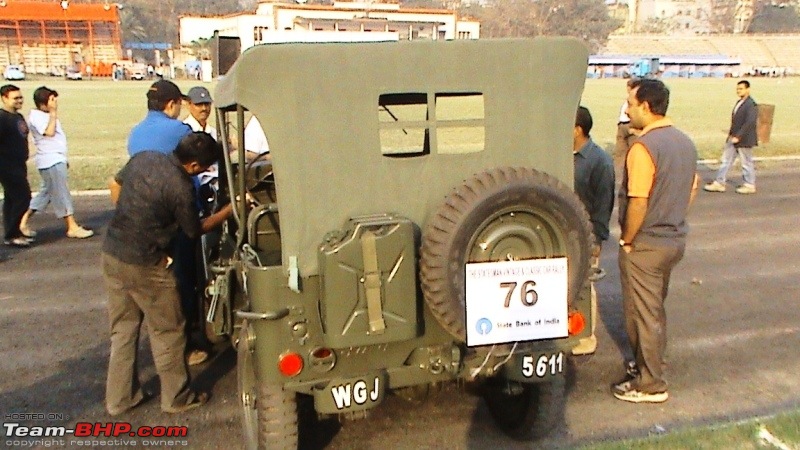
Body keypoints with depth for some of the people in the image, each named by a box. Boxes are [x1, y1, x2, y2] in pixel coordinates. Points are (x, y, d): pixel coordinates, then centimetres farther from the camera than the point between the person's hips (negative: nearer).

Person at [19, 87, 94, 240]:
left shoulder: (46, 115, 17)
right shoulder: (36, 116, -12)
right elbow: (49, 132, -26)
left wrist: (63, 159, 22)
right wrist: (53, 112, -19)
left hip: (56, 160, 10)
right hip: (50, 161, -10)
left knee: (46, 192, 15)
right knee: (61, 194, -5)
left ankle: (23, 221, 21)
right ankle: (72, 227, 1)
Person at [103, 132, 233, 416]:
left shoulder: (143, 157, 1)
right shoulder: (180, 188, -20)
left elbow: (114, 186, 15)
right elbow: (195, 230, -5)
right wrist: (230, 209, 3)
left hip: (111, 253, 8)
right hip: (144, 265, -7)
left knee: (123, 329, 19)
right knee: (167, 332, 9)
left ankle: (119, 398, 28)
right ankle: (177, 398, 21)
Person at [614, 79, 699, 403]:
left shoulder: (643, 147, -22)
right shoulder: (685, 142, 6)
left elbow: (638, 202, -25)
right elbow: (692, 187, 15)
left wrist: (626, 240, -13)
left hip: (645, 244, -9)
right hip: (675, 240, 9)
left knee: (643, 313, 4)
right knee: (656, 308, 22)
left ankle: (650, 384, 15)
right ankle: (649, 364, 38)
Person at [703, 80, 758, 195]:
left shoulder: (751, 105, -17)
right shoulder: (739, 103, 10)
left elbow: (750, 123, -24)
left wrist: (738, 136, -25)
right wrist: (732, 134, 11)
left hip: (744, 139, -9)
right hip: (733, 138, 9)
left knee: (746, 163, 5)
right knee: (725, 160, 8)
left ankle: (749, 186, 18)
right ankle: (719, 183, 13)